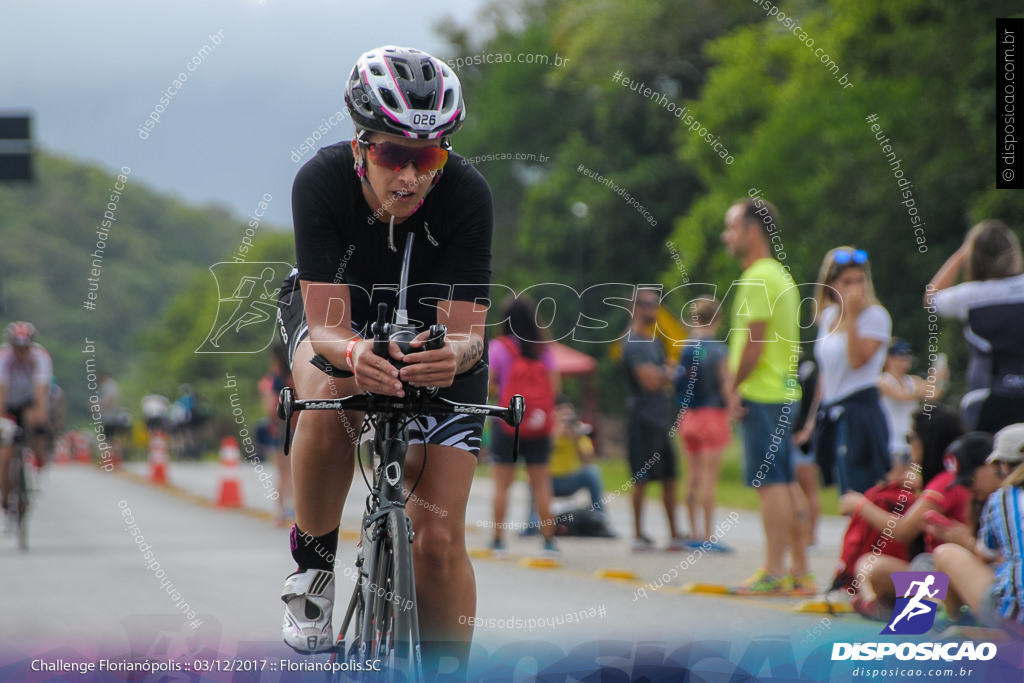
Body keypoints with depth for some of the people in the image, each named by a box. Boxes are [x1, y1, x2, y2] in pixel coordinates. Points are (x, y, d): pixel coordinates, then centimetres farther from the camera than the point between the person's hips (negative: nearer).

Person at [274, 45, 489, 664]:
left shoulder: (466, 193, -31)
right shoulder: (322, 181, -32)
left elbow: (467, 330, -31)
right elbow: (327, 327, -33)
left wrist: (457, 353, -55)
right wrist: (355, 352, -56)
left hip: (435, 335, 0)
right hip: (341, 315, 0)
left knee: (440, 542, -9)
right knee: (330, 396, -37)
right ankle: (312, 566, -14)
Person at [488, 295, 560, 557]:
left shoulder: (498, 347, -6)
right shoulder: (543, 349, 4)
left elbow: (486, 383, -11)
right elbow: (555, 385, 1)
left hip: (507, 421, -3)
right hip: (538, 426, 3)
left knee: (501, 484, 3)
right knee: (541, 484, 7)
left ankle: (498, 539, 1)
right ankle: (549, 539, 5)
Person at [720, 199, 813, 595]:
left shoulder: (757, 278, -13)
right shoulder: (779, 274, 18)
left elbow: (754, 342, -18)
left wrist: (735, 388, -10)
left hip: (761, 396, -10)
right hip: (784, 392, 10)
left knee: (770, 482, -9)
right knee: (787, 483, 10)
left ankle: (774, 572, -10)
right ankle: (800, 572, 12)